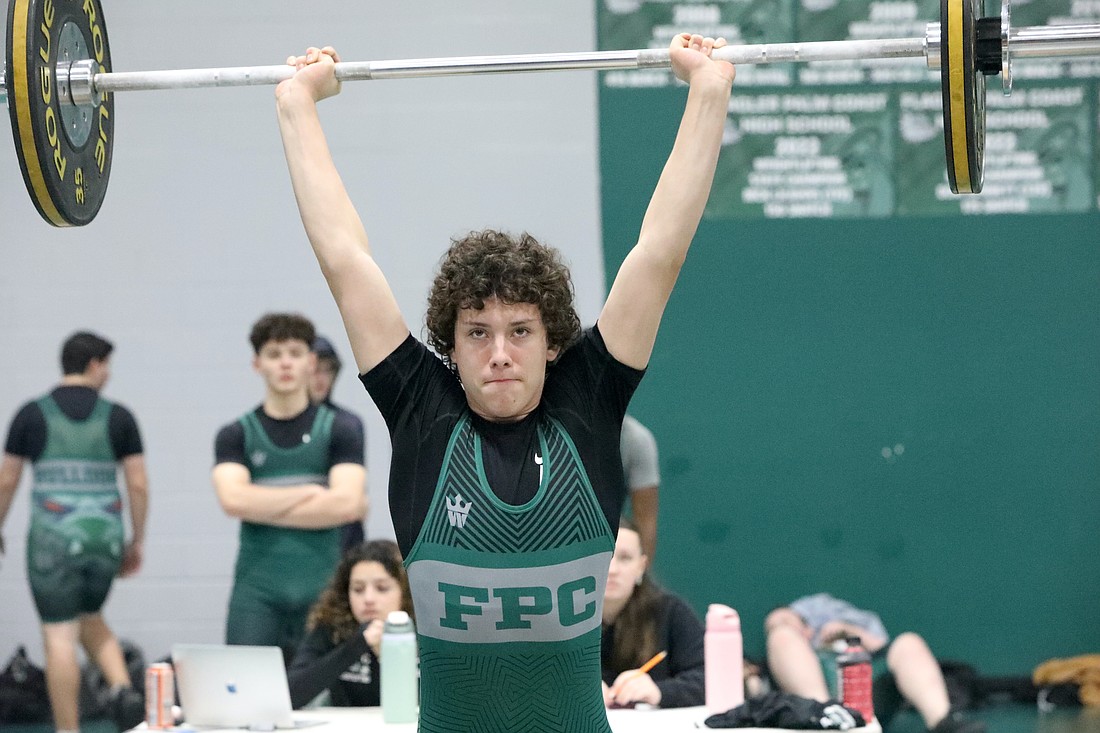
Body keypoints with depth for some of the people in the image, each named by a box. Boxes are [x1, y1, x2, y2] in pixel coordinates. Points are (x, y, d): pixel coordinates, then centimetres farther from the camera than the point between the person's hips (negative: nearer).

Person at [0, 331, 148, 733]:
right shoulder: (119, 417, 2)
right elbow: (139, 485, 2)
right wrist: (137, 541, 13)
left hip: (53, 541, -3)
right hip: (104, 537, 3)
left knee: (60, 637, 1)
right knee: (90, 619, 24)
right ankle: (123, 690, 1)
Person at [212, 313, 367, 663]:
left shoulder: (338, 430, 5)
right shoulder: (236, 435, 6)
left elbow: (346, 504, -9)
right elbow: (233, 499, -11)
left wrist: (265, 508, -7)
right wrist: (309, 492, -8)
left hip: (322, 585, 0)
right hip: (257, 589, 0)